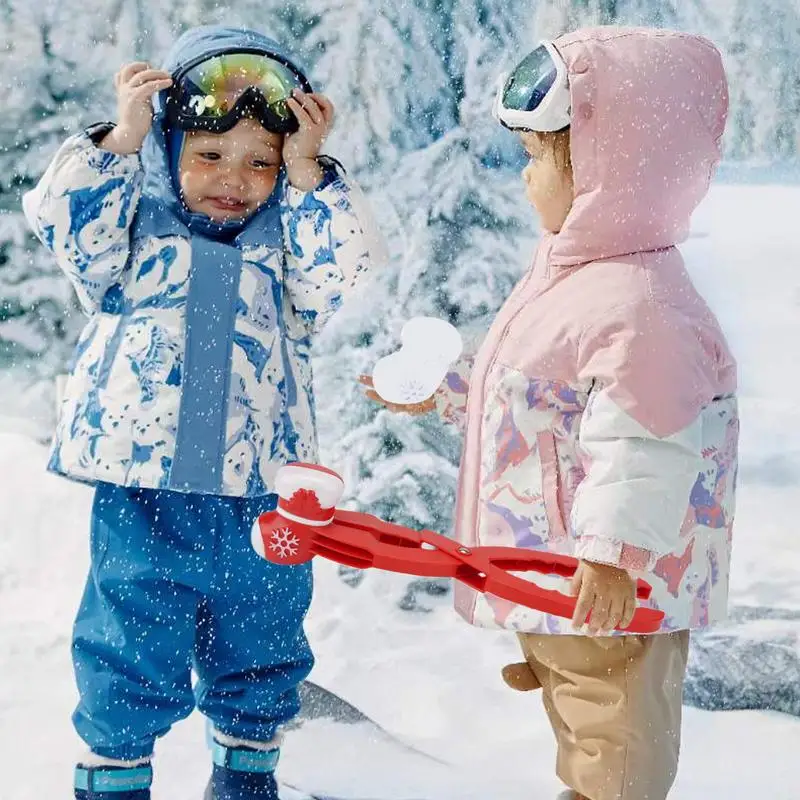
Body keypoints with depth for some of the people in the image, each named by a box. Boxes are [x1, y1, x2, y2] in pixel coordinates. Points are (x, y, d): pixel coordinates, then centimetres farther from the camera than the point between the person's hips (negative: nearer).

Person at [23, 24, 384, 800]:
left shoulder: (289, 239, 8)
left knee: (261, 640, 16)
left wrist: (305, 174, -10)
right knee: (130, 641, 5)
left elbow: (346, 271, -10)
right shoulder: (137, 221, 5)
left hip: (260, 487, 2)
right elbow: (64, 222, -12)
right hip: (140, 484, -2)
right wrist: (120, 140, -13)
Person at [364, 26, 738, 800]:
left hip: (610, 582, -11)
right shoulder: (569, 273, 6)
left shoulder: (638, 305, -29)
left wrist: (613, 554, -33)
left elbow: (642, 447, -31)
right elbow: (518, 380, 22)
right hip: (549, 565, 11)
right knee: (578, 733, 27)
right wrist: (438, 390, 25)